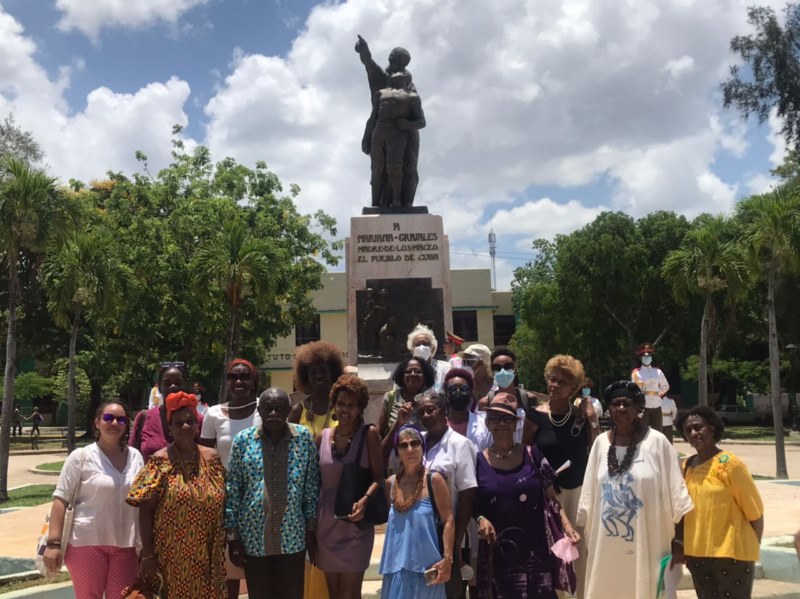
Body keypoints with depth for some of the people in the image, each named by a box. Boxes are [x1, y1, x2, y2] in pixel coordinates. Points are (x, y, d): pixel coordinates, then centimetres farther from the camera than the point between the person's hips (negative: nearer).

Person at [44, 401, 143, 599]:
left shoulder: (136, 457, 5)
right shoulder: (81, 456, -5)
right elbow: (61, 500, -6)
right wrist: (54, 542, -14)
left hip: (126, 545, 3)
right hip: (88, 542, -3)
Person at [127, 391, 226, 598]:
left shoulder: (212, 458, 4)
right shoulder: (160, 461, -6)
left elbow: (221, 505, 9)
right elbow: (145, 510, -8)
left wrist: (224, 546, 7)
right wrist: (147, 554, -11)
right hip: (171, 557, -3)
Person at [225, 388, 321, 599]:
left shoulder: (304, 437, -3)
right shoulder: (243, 440, -5)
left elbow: (312, 487, 2)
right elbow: (232, 490, -1)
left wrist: (311, 532, 1)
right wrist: (233, 536, -3)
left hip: (292, 537, 0)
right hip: (254, 537, 0)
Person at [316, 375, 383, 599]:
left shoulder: (369, 434, -5)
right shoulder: (323, 436, 6)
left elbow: (379, 476, -8)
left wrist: (365, 500, -25)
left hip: (355, 522, -4)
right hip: (326, 523, 4)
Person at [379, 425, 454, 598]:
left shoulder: (433, 480, -8)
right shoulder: (391, 483, 6)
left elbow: (448, 521, -9)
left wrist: (447, 559, -14)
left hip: (425, 565, -4)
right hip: (397, 564, 4)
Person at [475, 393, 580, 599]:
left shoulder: (532, 456, 3)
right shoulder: (479, 462, 2)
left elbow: (550, 497, 5)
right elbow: (471, 504, 8)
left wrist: (567, 525, -8)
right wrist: (481, 519, -11)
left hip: (535, 550, 0)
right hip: (498, 553, 0)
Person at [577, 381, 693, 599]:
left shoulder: (657, 442, -6)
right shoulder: (601, 443, 5)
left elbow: (675, 491, -3)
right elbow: (589, 493, 10)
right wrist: (582, 534, 11)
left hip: (646, 544, -3)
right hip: (607, 546, 3)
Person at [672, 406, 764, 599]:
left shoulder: (729, 464, -13)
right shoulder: (686, 467, 3)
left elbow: (754, 510, -8)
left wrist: (753, 545, 0)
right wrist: (679, 543, 2)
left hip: (732, 553, -6)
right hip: (697, 553, 6)